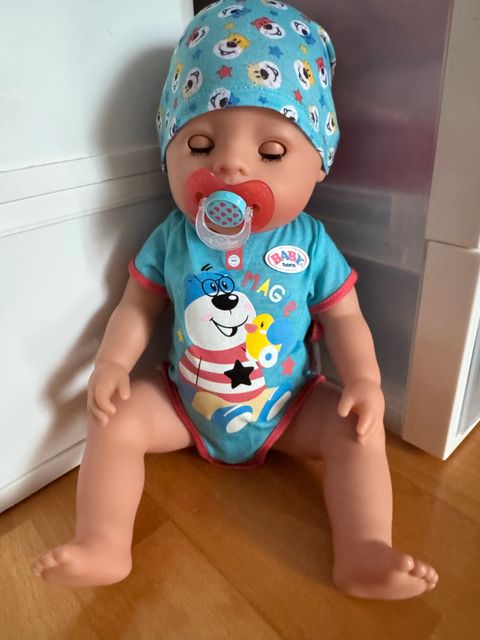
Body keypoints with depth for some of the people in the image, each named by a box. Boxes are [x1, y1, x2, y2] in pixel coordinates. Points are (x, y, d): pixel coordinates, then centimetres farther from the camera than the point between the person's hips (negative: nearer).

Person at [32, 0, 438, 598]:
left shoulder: (311, 246, -14)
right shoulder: (170, 240, -11)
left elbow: (343, 319, -6)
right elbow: (138, 307, -2)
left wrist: (363, 379, -19)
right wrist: (111, 363, -15)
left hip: (290, 405, 0)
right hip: (184, 403, 1)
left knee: (359, 428, -17)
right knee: (115, 420, -13)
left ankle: (363, 554, -10)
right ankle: (103, 544, -7)